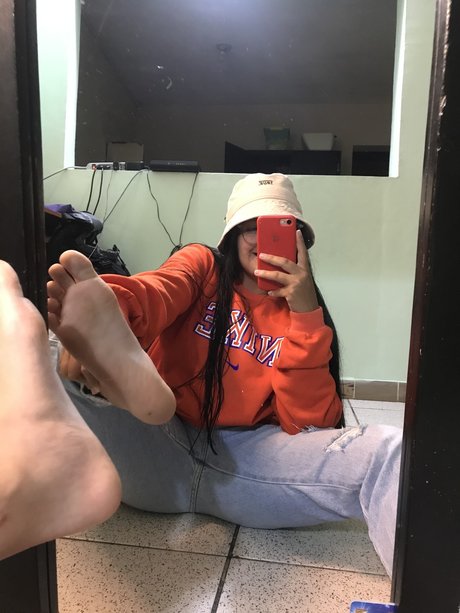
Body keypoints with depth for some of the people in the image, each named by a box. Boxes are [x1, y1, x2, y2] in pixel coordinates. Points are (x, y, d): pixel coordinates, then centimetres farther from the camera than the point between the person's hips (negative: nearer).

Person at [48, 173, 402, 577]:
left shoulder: (303, 313, 14)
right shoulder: (204, 265, 11)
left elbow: (309, 425, 0)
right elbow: (155, 293, -15)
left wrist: (305, 314, -9)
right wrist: (106, 308, -40)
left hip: (246, 458, 1)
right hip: (157, 443, 0)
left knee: (386, 453, -24)